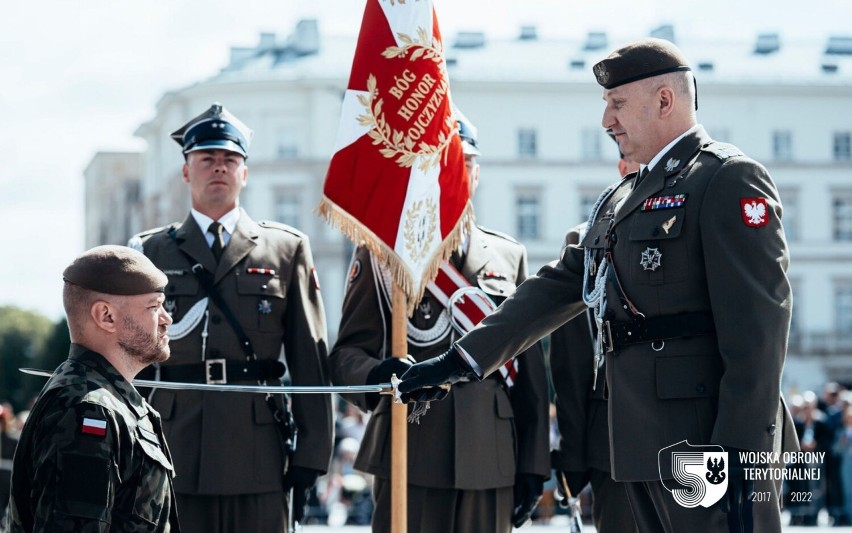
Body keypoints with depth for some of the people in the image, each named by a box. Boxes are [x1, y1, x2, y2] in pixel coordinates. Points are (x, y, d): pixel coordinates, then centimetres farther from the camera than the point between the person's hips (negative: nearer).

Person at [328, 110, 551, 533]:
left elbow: (530, 371, 14)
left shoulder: (510, 256, 16)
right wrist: (374, 375, -22)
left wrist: (533, 464, 8)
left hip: (492, 465, 3)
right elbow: (346, 351, 2)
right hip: (409, 458, -3)